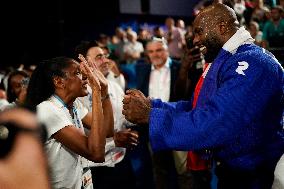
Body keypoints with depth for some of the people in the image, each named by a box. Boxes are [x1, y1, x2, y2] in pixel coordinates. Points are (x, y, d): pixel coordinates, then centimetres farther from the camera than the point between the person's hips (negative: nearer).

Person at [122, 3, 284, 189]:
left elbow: (214, 124, -33)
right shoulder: (223, 61, 11)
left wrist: (149, 115, -25)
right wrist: (149, 104, -1)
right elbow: (195, 107, 11)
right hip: (225, 168, 9)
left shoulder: (252, 63, -24)